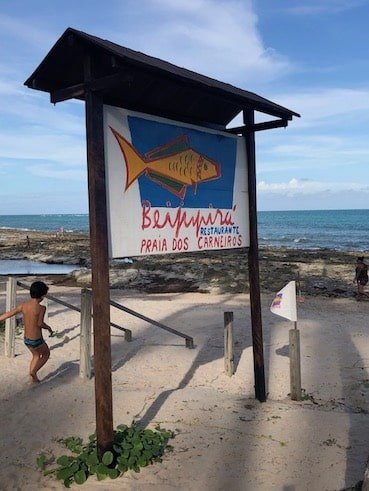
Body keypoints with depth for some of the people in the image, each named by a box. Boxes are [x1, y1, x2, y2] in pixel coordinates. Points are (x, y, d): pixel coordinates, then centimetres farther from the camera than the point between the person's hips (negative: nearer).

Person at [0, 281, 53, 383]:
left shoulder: (23, 306, -4)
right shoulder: (41, 308, -20)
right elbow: (40, 323, -26)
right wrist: (48, 327, -7)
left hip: (26, 339, 6)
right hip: (36, 341, -6)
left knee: (36, 355, 31)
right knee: (46, 354, 24)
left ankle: (33, 378, 31)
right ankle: (33, 372, 11)